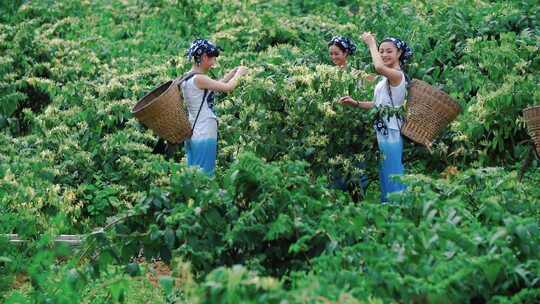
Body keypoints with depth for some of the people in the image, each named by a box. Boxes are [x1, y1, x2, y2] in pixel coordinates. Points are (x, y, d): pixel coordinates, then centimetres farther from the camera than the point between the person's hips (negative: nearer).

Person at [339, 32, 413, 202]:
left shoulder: (398, 75, -16)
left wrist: (371, 44, -22)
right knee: (384, 177, 16)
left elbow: (379, 67, -37)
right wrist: (355, 104, 5)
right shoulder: (386, 79, 14)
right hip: (382, 132, 10)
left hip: (391, 133, -10)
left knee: (393, 176, -4)